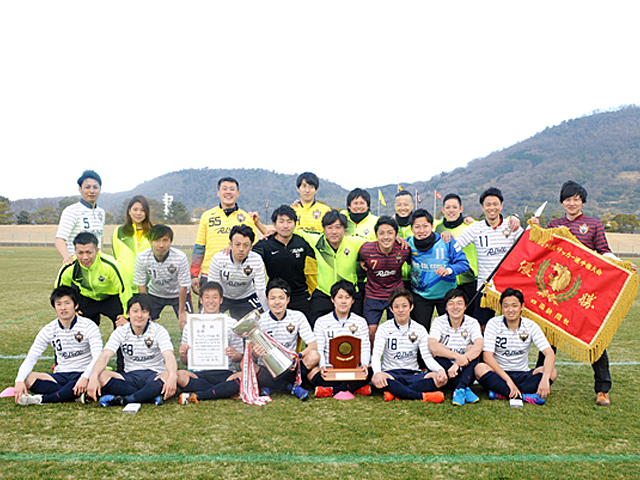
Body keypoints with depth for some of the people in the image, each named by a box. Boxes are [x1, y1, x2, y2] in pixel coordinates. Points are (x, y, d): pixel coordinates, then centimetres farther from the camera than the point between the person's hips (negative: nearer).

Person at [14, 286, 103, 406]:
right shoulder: (48, 330, 3)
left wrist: (85, 377, -38)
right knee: (27, 379, -21)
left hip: (83, 374, -3)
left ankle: (42, 399, -29)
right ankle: (77, 395, -29)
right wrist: (19, 380, -21)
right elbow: (31, 358, -2)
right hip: (60, 377, 4)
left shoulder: (89, 326, -8)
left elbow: (97, 357, -19)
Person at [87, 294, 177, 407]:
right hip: (130, 377, 3)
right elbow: (105, 356, -12)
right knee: (100, 376, -26)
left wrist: (172, 376, -45)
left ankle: (124, 399, -32)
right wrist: (94, 377, -34)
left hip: (154, 376, -2)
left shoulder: (159, 331, -7)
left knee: (168, 375, -36)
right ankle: (153, 397, -30)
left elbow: (169, 356, -23)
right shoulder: (121, 331, 0)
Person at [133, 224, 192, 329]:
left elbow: (183, 286, -20)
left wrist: (181, 312, -13)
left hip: (178, 294, -2)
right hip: (154, 294, 2)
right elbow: (141, 285, -10)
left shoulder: (181, 257, -32)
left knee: (186, 324, -13)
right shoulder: (142, 258, -25)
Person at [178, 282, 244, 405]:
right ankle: (228, 392, -23)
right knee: (180, 375, -31)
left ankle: (197, 396, -25)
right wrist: (183, 356, -11)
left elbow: (239, 358, 8)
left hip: (225, 373, -1)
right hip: (199, 373, 1)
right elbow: (186, 361, 12)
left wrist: (235, 355, -16)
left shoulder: (231, 323, 9)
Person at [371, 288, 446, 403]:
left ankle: (395, 392, -30)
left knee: (441, 379, -26)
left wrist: (440, 369, -23)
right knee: (376, 379, -38)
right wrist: (377, 372, -33)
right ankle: (422, 396, -34)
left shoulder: (420, 330, 7)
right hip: (390, 372, -2)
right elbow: (376, 354, -10)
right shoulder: (384, 328, 1)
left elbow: (427, 357, 0)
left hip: (413, 374, 2)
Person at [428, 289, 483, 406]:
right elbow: (432, 346, -26)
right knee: (438, 352, -27)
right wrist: (456, 356, -39)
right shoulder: (439, 322, -7)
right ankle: (465, 389, -33)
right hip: (445, 372, 0)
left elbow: (479, 346, -25)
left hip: (466, 372, 1)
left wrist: (458, 364, -37)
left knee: (472, 349, -23)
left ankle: (460, 389, -36)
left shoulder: (472, 323, -5)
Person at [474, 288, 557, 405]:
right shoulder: (494, 324, -7)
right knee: (480, 369, -32)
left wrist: (545, 379, -31)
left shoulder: (531, 326, -3)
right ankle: (525, 396, -35)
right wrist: (508, 379, -28)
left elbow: (550, 353, -12)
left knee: (552, 372, -23)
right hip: (498, 374, -2)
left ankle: (501, 393, -31)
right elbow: (487, 355, -17)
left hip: (522, 376, 2)